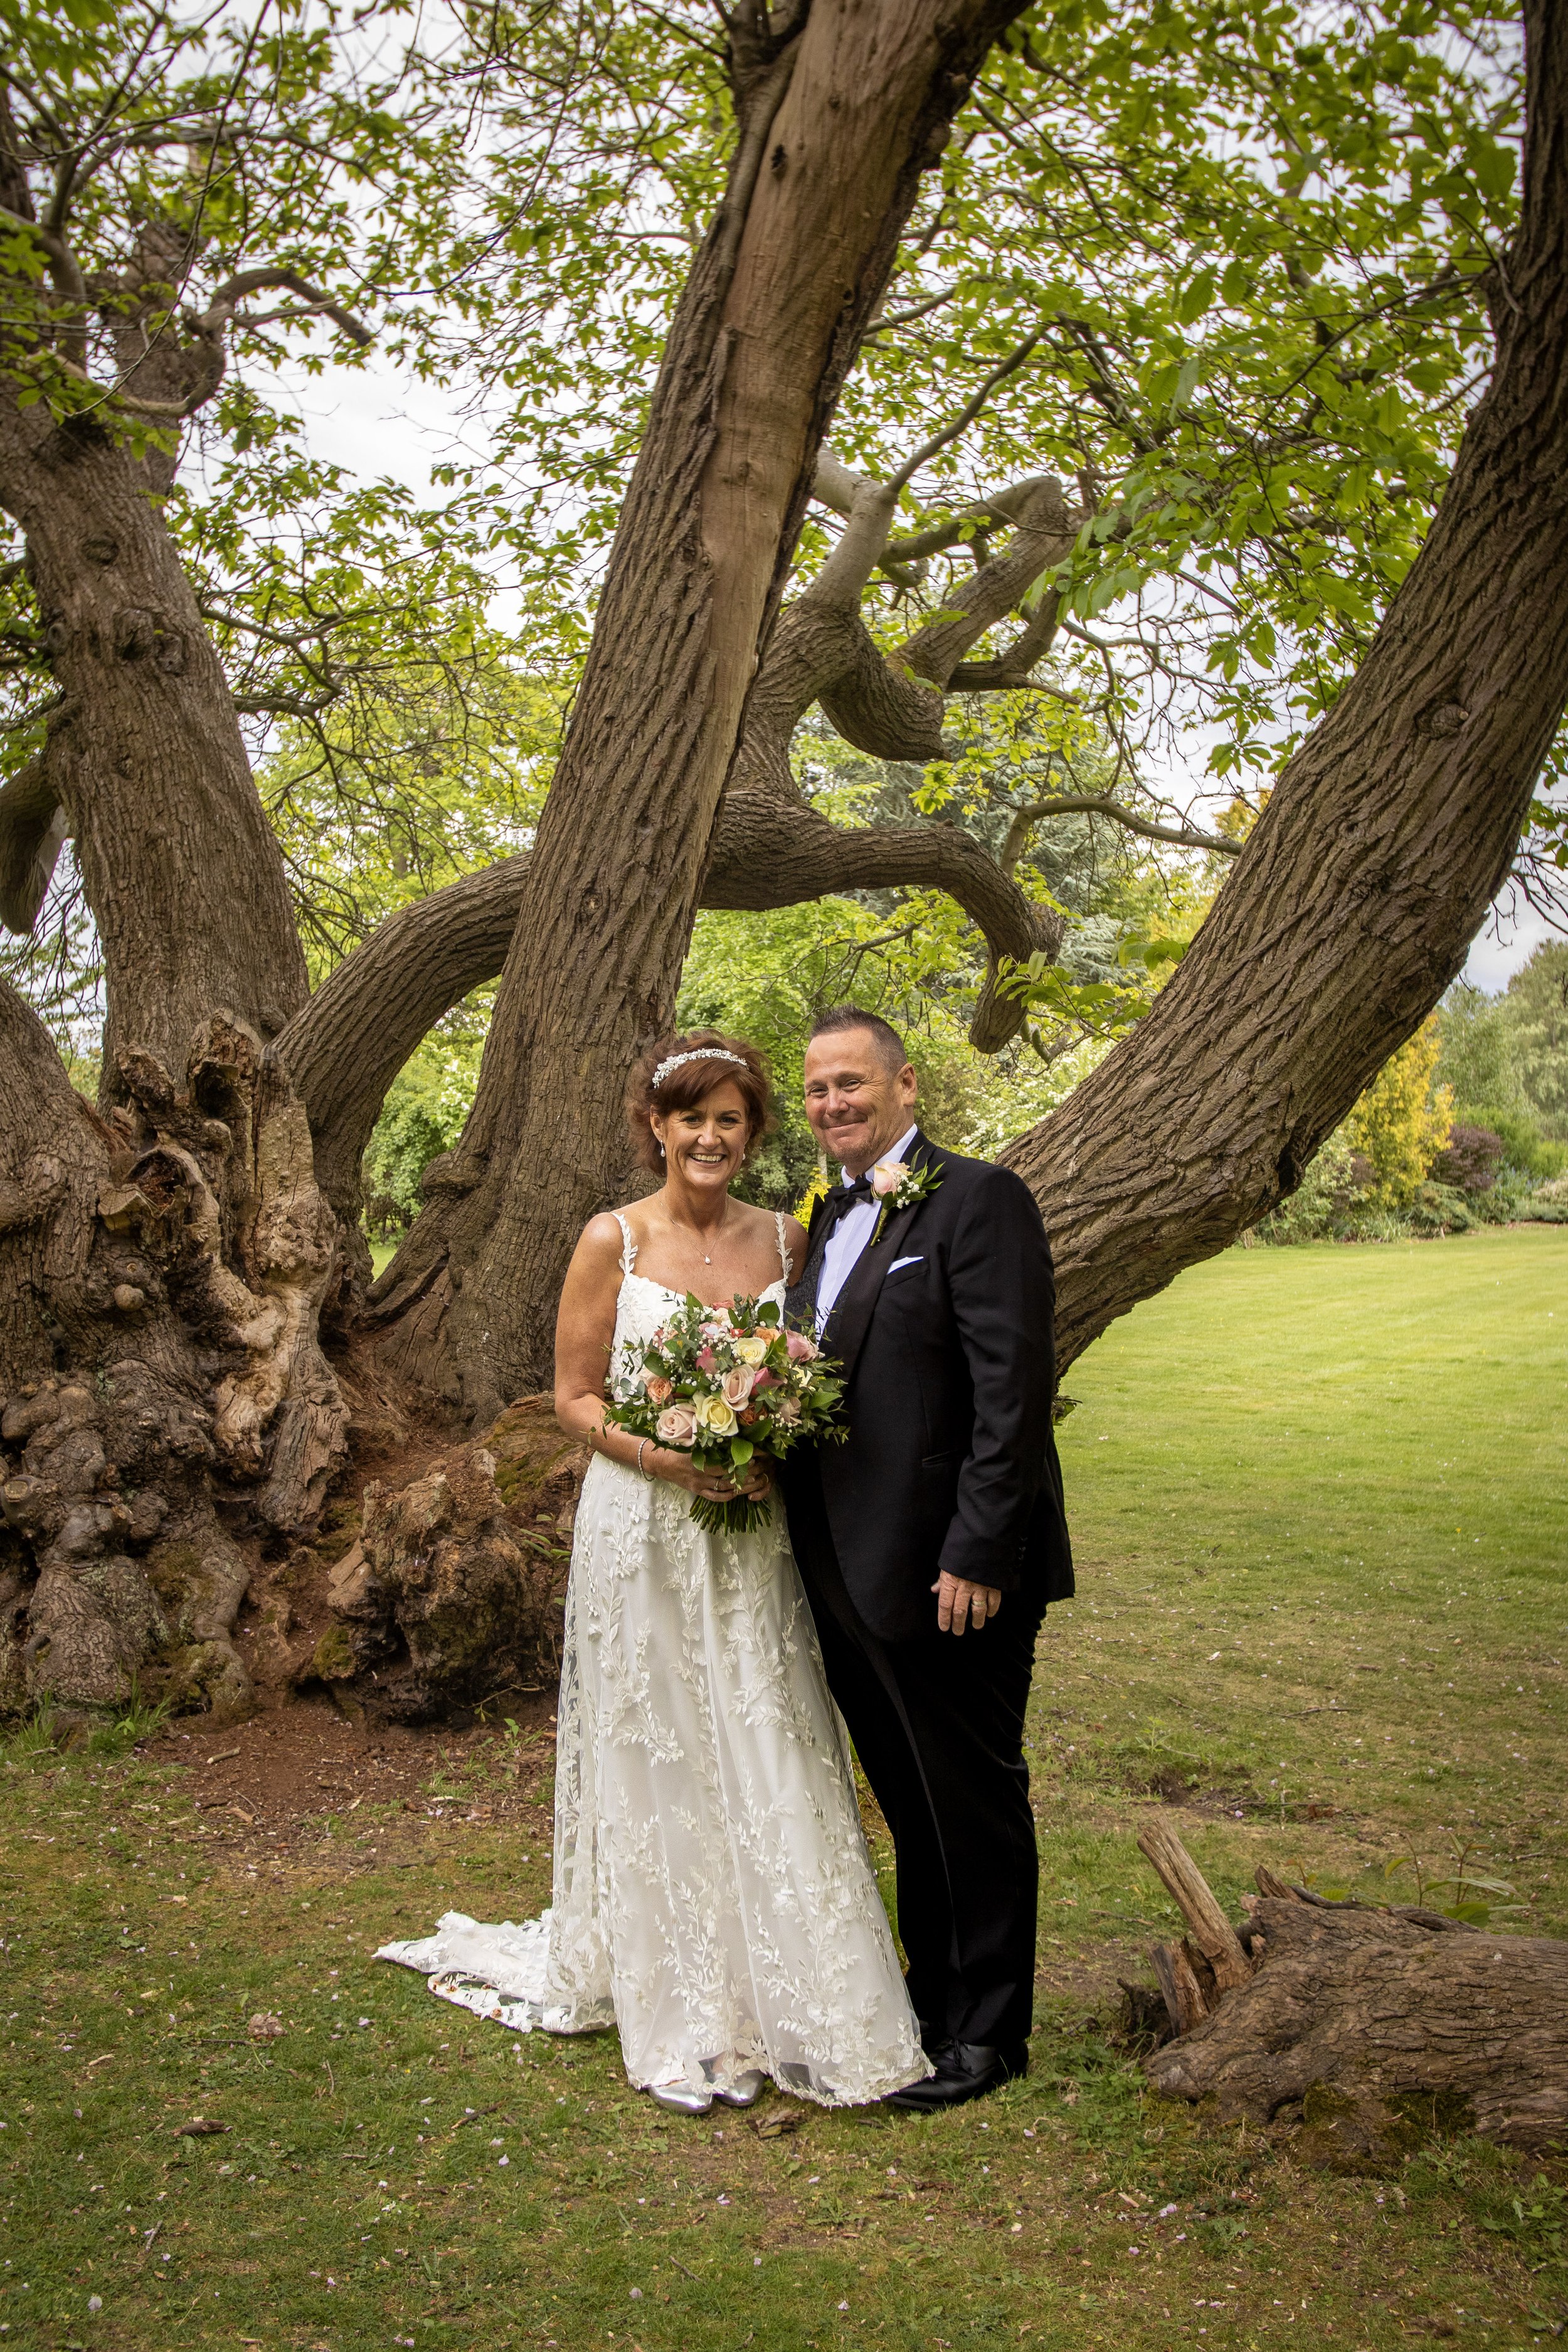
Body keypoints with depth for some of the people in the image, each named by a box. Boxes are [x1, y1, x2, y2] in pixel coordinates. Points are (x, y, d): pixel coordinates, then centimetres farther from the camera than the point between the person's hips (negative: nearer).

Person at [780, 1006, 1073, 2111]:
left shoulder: (979, 1199, -13)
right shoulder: (830, 1220, 14)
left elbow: (1015, 1390, -19)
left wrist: (977, 1554, -22)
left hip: (951, 1576, -8)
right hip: (854, 1581, 8)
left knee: (974, 1804, 8)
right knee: (911, 1806, 20)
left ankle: (987, 2031, 25)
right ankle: (932, 1998, 36)